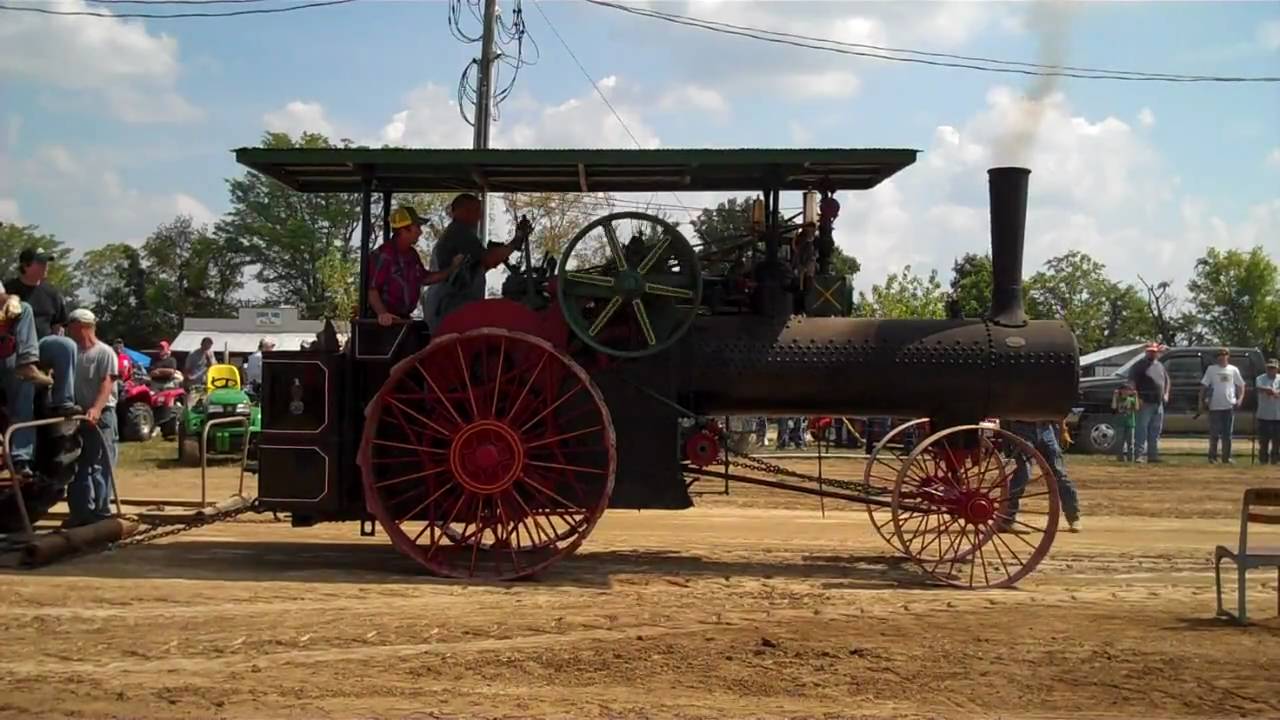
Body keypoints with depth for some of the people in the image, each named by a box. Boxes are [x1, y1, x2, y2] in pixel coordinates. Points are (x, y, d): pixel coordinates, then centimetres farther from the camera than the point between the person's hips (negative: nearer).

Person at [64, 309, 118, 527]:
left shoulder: (104, 352, -6)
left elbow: (107, 385, -16)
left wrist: (96, 409, -32)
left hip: (101, 415, -7)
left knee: (100, 467, -4)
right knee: (78, 466, 9)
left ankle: (101, 512, 0)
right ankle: (81, 512, 17)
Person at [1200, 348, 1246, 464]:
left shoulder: (1233, 370, 9)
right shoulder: (1211, 369, 4)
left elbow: (1240, 385, 11)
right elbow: (1204, 385, 3)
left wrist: (1240, 398, -4)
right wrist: (1201, 400, -4)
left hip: (1229, 405, 2)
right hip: (1215, 406, -1)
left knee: (1227, 433, 4)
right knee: (1214, 433, -1)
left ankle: (1226, 457, 10)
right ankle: (1212, 456, 7)